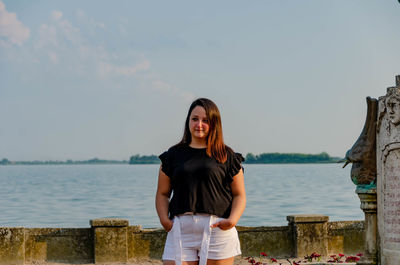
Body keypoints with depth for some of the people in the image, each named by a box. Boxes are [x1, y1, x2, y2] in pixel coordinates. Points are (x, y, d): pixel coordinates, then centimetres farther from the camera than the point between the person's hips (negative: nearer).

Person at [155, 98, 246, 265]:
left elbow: (239, 195, 8)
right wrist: (164, 219, -3)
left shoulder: (226, 156, 9)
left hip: (217, 230, -1)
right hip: (181, 231, 2)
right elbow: (162, 194, 16)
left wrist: (233, 219, -10)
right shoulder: (174, 155, 14)